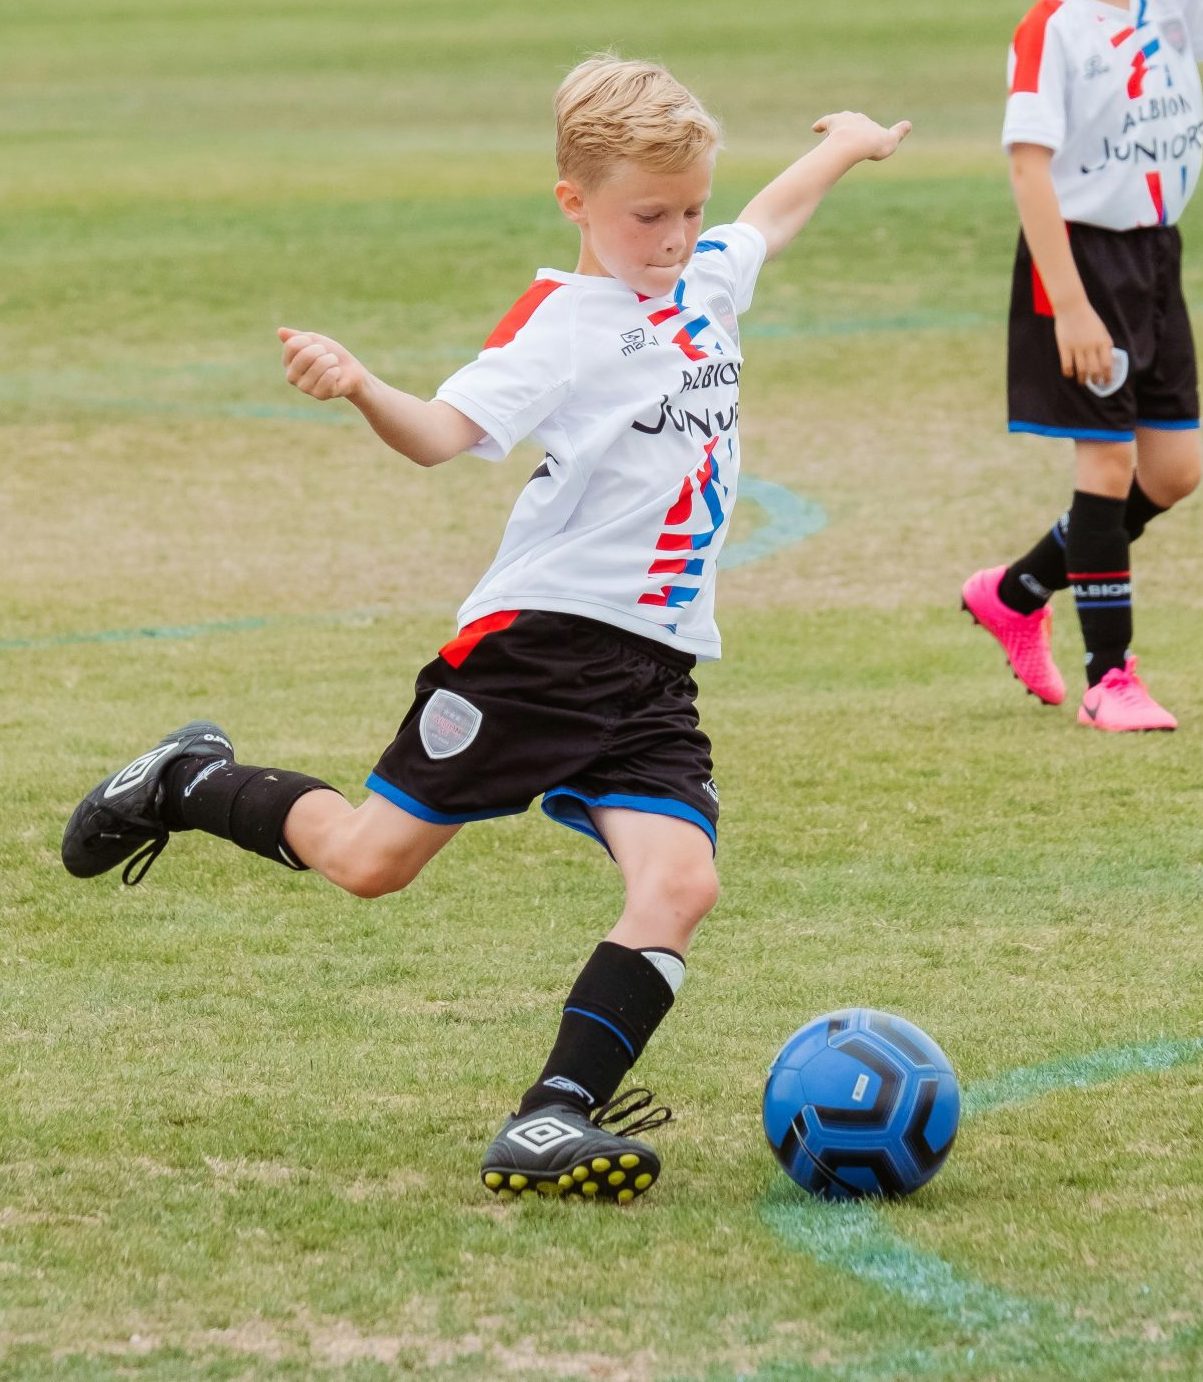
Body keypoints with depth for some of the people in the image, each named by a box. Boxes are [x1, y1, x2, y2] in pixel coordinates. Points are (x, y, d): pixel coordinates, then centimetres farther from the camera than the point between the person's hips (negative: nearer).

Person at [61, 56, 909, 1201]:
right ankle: (190, 783, 30)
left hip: (654, 675, 6)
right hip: (537, 639, -6)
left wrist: (844, 147, 52)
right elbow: (446, 431, -24)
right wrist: (362, 390, -44)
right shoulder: (564, 322, -11)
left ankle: (553, 1120, -20)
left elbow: (765, 222, 35)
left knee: (679, 882, -17)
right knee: (370, 860, 2)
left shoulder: (705, 283, 12)